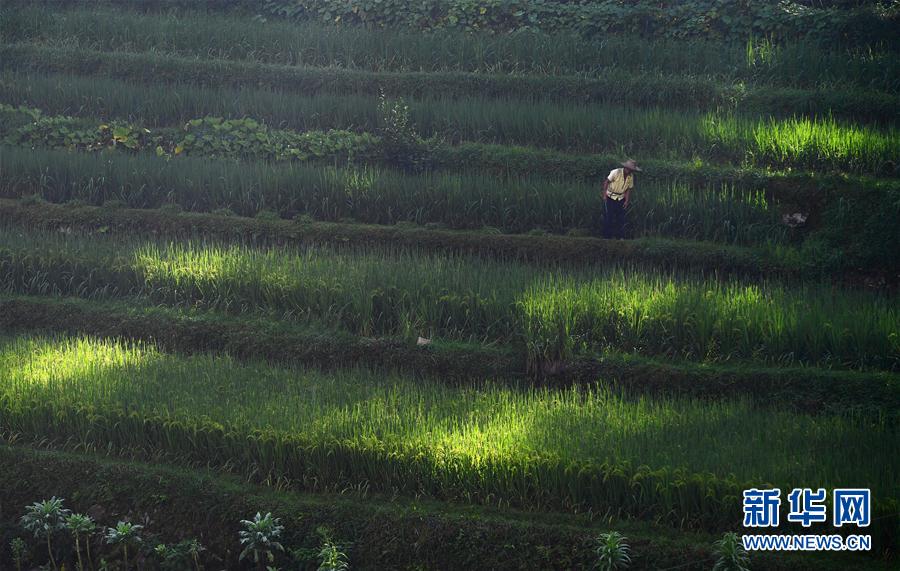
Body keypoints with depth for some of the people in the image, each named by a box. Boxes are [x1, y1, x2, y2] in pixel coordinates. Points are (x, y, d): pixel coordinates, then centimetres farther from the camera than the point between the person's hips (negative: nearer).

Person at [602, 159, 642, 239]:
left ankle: (620, 236, 8)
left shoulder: (631, 176, -3)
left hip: (621, 198, 4)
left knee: (621, 217, 2)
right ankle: (607, 236, 0)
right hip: (611, 197, -4)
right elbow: (606, 181, -13)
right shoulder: (616, 172, -18)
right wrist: (604, 194, -17)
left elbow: (629, 189, 5)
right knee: (609, 217, -7)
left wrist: (627, 201, -1)